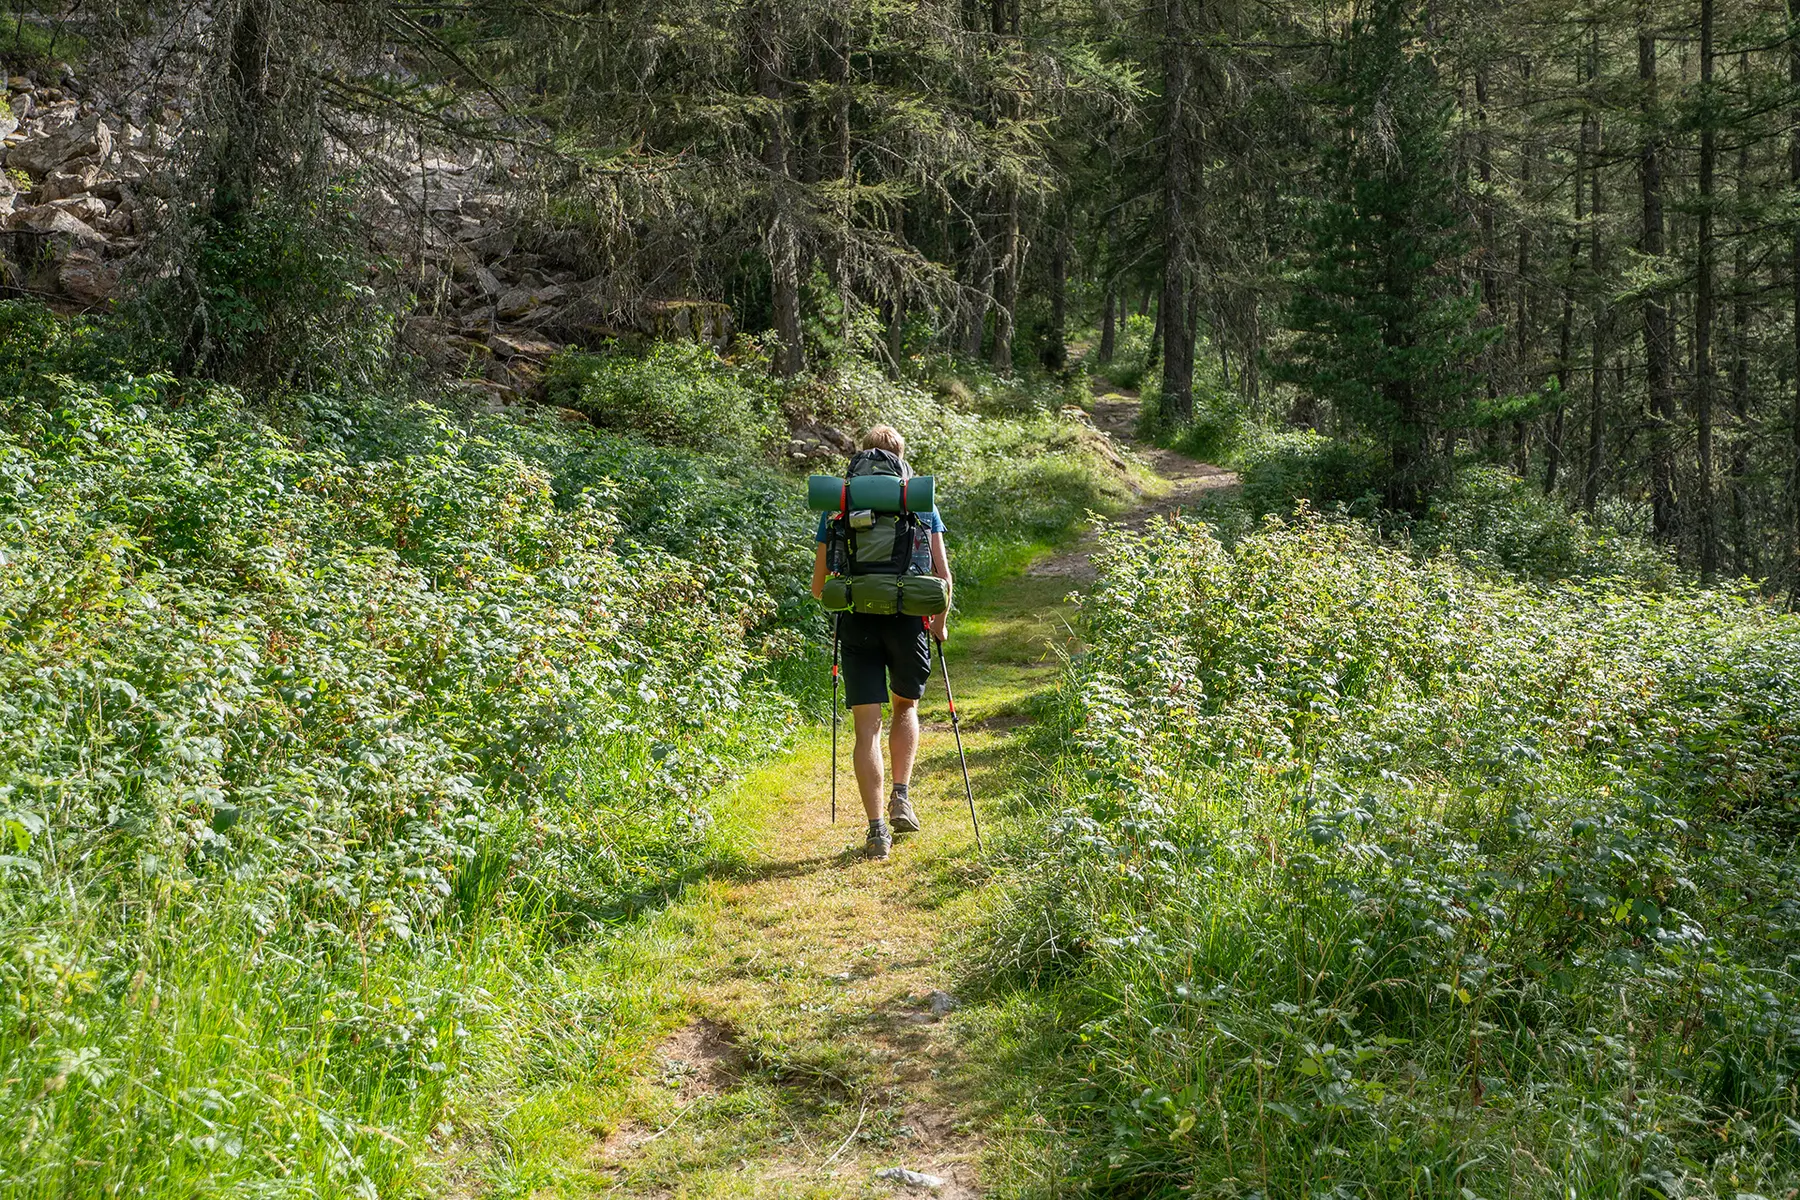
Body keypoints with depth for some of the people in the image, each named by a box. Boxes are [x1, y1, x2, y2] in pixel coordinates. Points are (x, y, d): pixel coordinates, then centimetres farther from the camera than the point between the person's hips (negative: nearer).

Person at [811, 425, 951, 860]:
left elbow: (819, 586, 7)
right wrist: (940, 622, 19)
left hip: (857, 623, 0)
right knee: (905, 706, 24)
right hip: (908, 621, 1)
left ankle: (877, 828, -2)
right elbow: (943, 576, 4)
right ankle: (901, 799, 13)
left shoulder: (836, 506, 6)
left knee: (867, 726, 3)